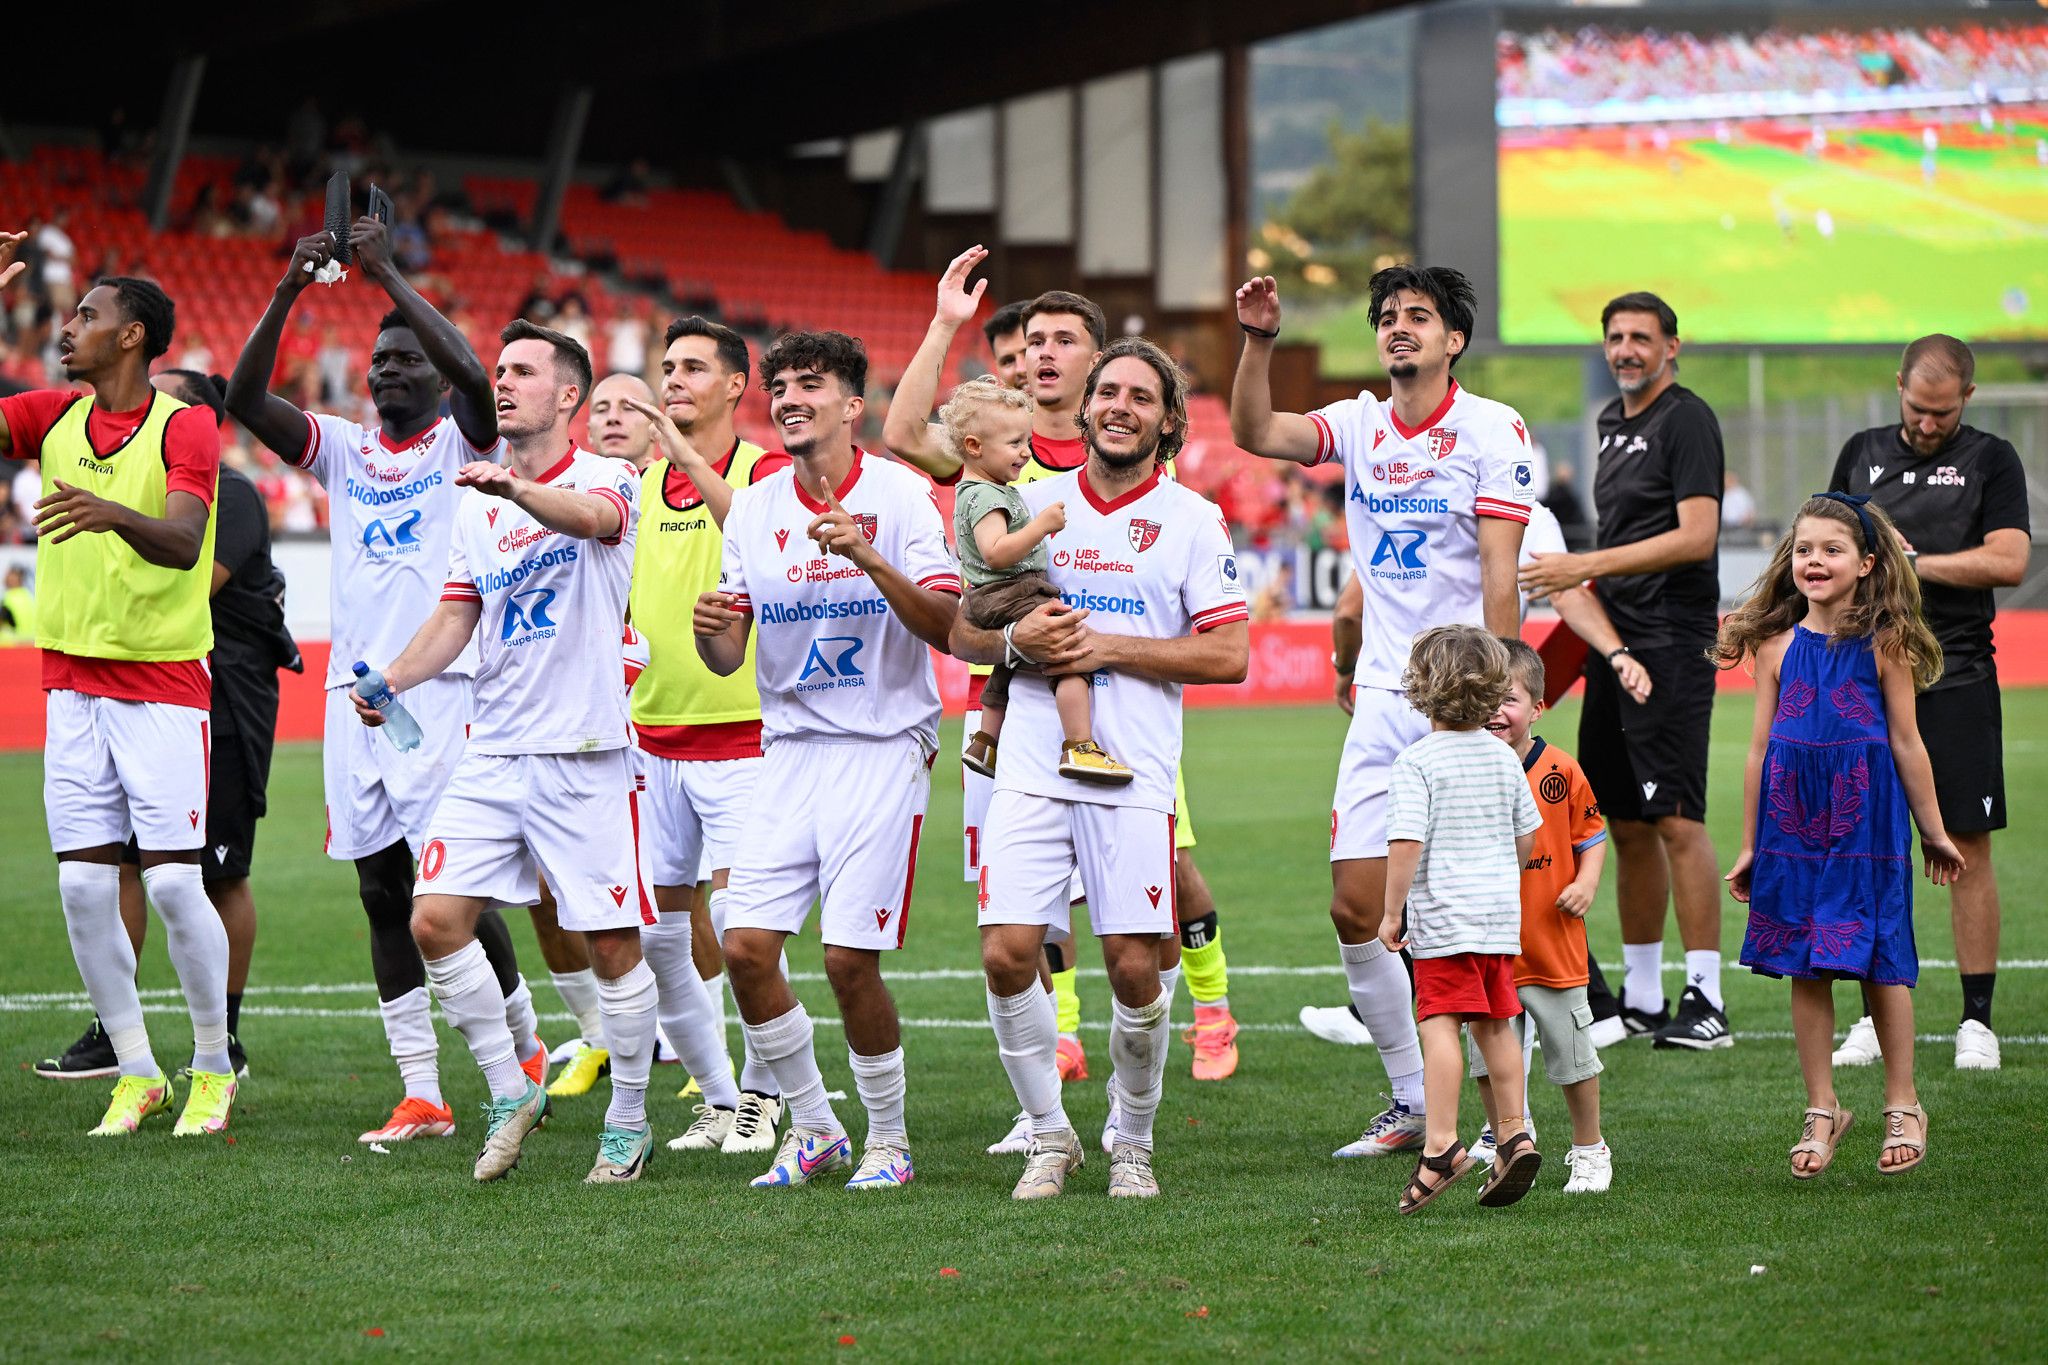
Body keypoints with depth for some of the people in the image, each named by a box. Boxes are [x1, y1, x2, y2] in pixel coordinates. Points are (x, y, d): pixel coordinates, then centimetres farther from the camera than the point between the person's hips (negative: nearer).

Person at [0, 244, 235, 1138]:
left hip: (164, 686, -5)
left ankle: (213, 1071, 9)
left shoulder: (186, 429, -8)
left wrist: (114, 514, -42)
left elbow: (183, 543, -22)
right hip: (73, 685, 5)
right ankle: (137, 1076, 11)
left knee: (174, 881, -8)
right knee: (83, 887, 0)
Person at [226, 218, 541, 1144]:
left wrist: (389, 276, -17)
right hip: (354, 693, 5)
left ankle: (524, 1049, 15)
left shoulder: (461, 443, 3)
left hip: (443, 691, -5)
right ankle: (421, 1097, 7)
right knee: (384, 894, 4)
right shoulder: (343, 450, 15)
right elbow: (245, 399, 3)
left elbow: (474, 375, -18)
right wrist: (287, 294, -8)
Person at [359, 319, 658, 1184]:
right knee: (435, 920, -6)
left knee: (610, 944, -2)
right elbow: (456, 615, 14)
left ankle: (628, 1121, 14)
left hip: (584, 754, -5)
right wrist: (392, 680, -4)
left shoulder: (606, 478, -5)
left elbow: (597, 517, -29)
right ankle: (510, 1094, 9)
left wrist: (514, 488, -49)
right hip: (491, 753, 6)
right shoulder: (477, 503, 14)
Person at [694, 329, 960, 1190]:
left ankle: (889, 1141, 10)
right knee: (746, 947, -6)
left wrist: (869, 558, -27)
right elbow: (728, 659, 7)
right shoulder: (752, 511, 7)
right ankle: (813, 1126, 13)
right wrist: (710, 630, -17)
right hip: (790, 752, 4)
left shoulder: (901, 497, -5)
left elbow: (945, 627, -13)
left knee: (850, 958, -9)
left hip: (883, 747, -4)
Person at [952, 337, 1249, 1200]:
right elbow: (960, 632, 14)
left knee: (1133, 965, -5)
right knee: (1007, 953, -9)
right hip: (1030, 770, 2)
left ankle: (1131, 1141, 16)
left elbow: (1229, 654, -3)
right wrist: (1017, 637, -8)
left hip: (1133, 779, -2)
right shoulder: (1032, 504, 11)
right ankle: (1050, 1135, 9)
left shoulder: (1193, 520, 4)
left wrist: (1109, 647, -10)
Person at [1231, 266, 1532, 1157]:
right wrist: (1259, 342, -19)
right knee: (1356, 909, 2)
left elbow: (1500, 577, -10)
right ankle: (1412, 1102, 14)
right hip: (1382, 700, 5)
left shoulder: (1493, 430, -5)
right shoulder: (1359, 423, 10)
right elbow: (1256, 434, -4)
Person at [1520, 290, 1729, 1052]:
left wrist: (1586, 566, -20)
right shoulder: (1614, 423, 18)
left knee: (1676, 819, -12)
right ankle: (1640, 999, 17)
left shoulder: (1686, 420, -9)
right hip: (1615, 643, 9)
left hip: (1672, 646, -9)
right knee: (1627, 824, 10)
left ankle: (1706, 1003, -11)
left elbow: (1696, 537, -18)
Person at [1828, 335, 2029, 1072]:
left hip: (1956, 682, -3)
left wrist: (1910, 563, -8)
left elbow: (2008, 561, -9)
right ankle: (1879, 1015, 10)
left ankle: (1977, 1019, 4)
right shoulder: (1862, 454, 12)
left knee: (1967, 847, -2)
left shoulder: (1991, 460, 3)